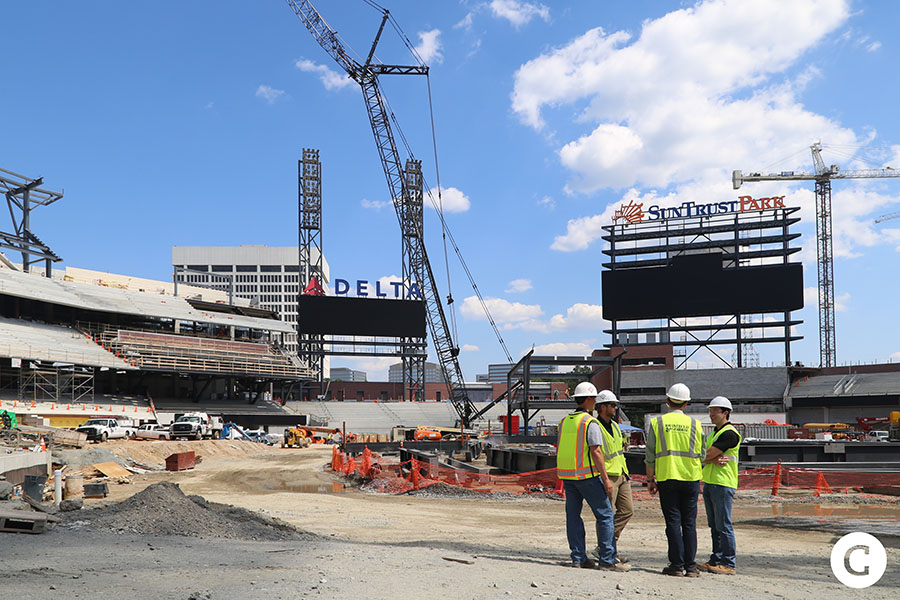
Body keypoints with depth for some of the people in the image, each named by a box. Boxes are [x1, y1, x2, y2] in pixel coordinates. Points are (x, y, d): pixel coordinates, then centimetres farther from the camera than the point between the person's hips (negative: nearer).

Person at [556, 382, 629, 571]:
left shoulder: (564, 421, 11)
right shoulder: (590, 423, -12)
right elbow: (596, 452, -17)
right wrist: (605, 478, -13)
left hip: (566, 475, 7)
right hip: (586, 475, -7)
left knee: (573, 515, 9)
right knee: (605, 515, -1)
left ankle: (578, 558, 11)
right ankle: (607, 560, -2)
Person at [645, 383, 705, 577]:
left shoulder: (657, 423, 0)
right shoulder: (695, 424, 4)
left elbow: (650, 455, -1)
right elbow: (702, 455, 8)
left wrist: (650, 479, 8)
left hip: (667, 478, -1)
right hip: (691, 478, 1)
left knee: (673, 521, 2)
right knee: (689, 523, 5)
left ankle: (677, 564, 2)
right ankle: (691, 566, 6)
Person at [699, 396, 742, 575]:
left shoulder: (729, 434, -11)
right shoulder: (713, 434, 19)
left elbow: (706, 455, -17)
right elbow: (704, 458, 9)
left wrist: (708, 459, 5)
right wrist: (714, 460, -11)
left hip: (723, 484, -9)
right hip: (709, 483, 9)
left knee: (723, 525, -6)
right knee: (714, 525, 11)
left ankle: (728, 564, -2)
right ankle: (716, 560, 17)